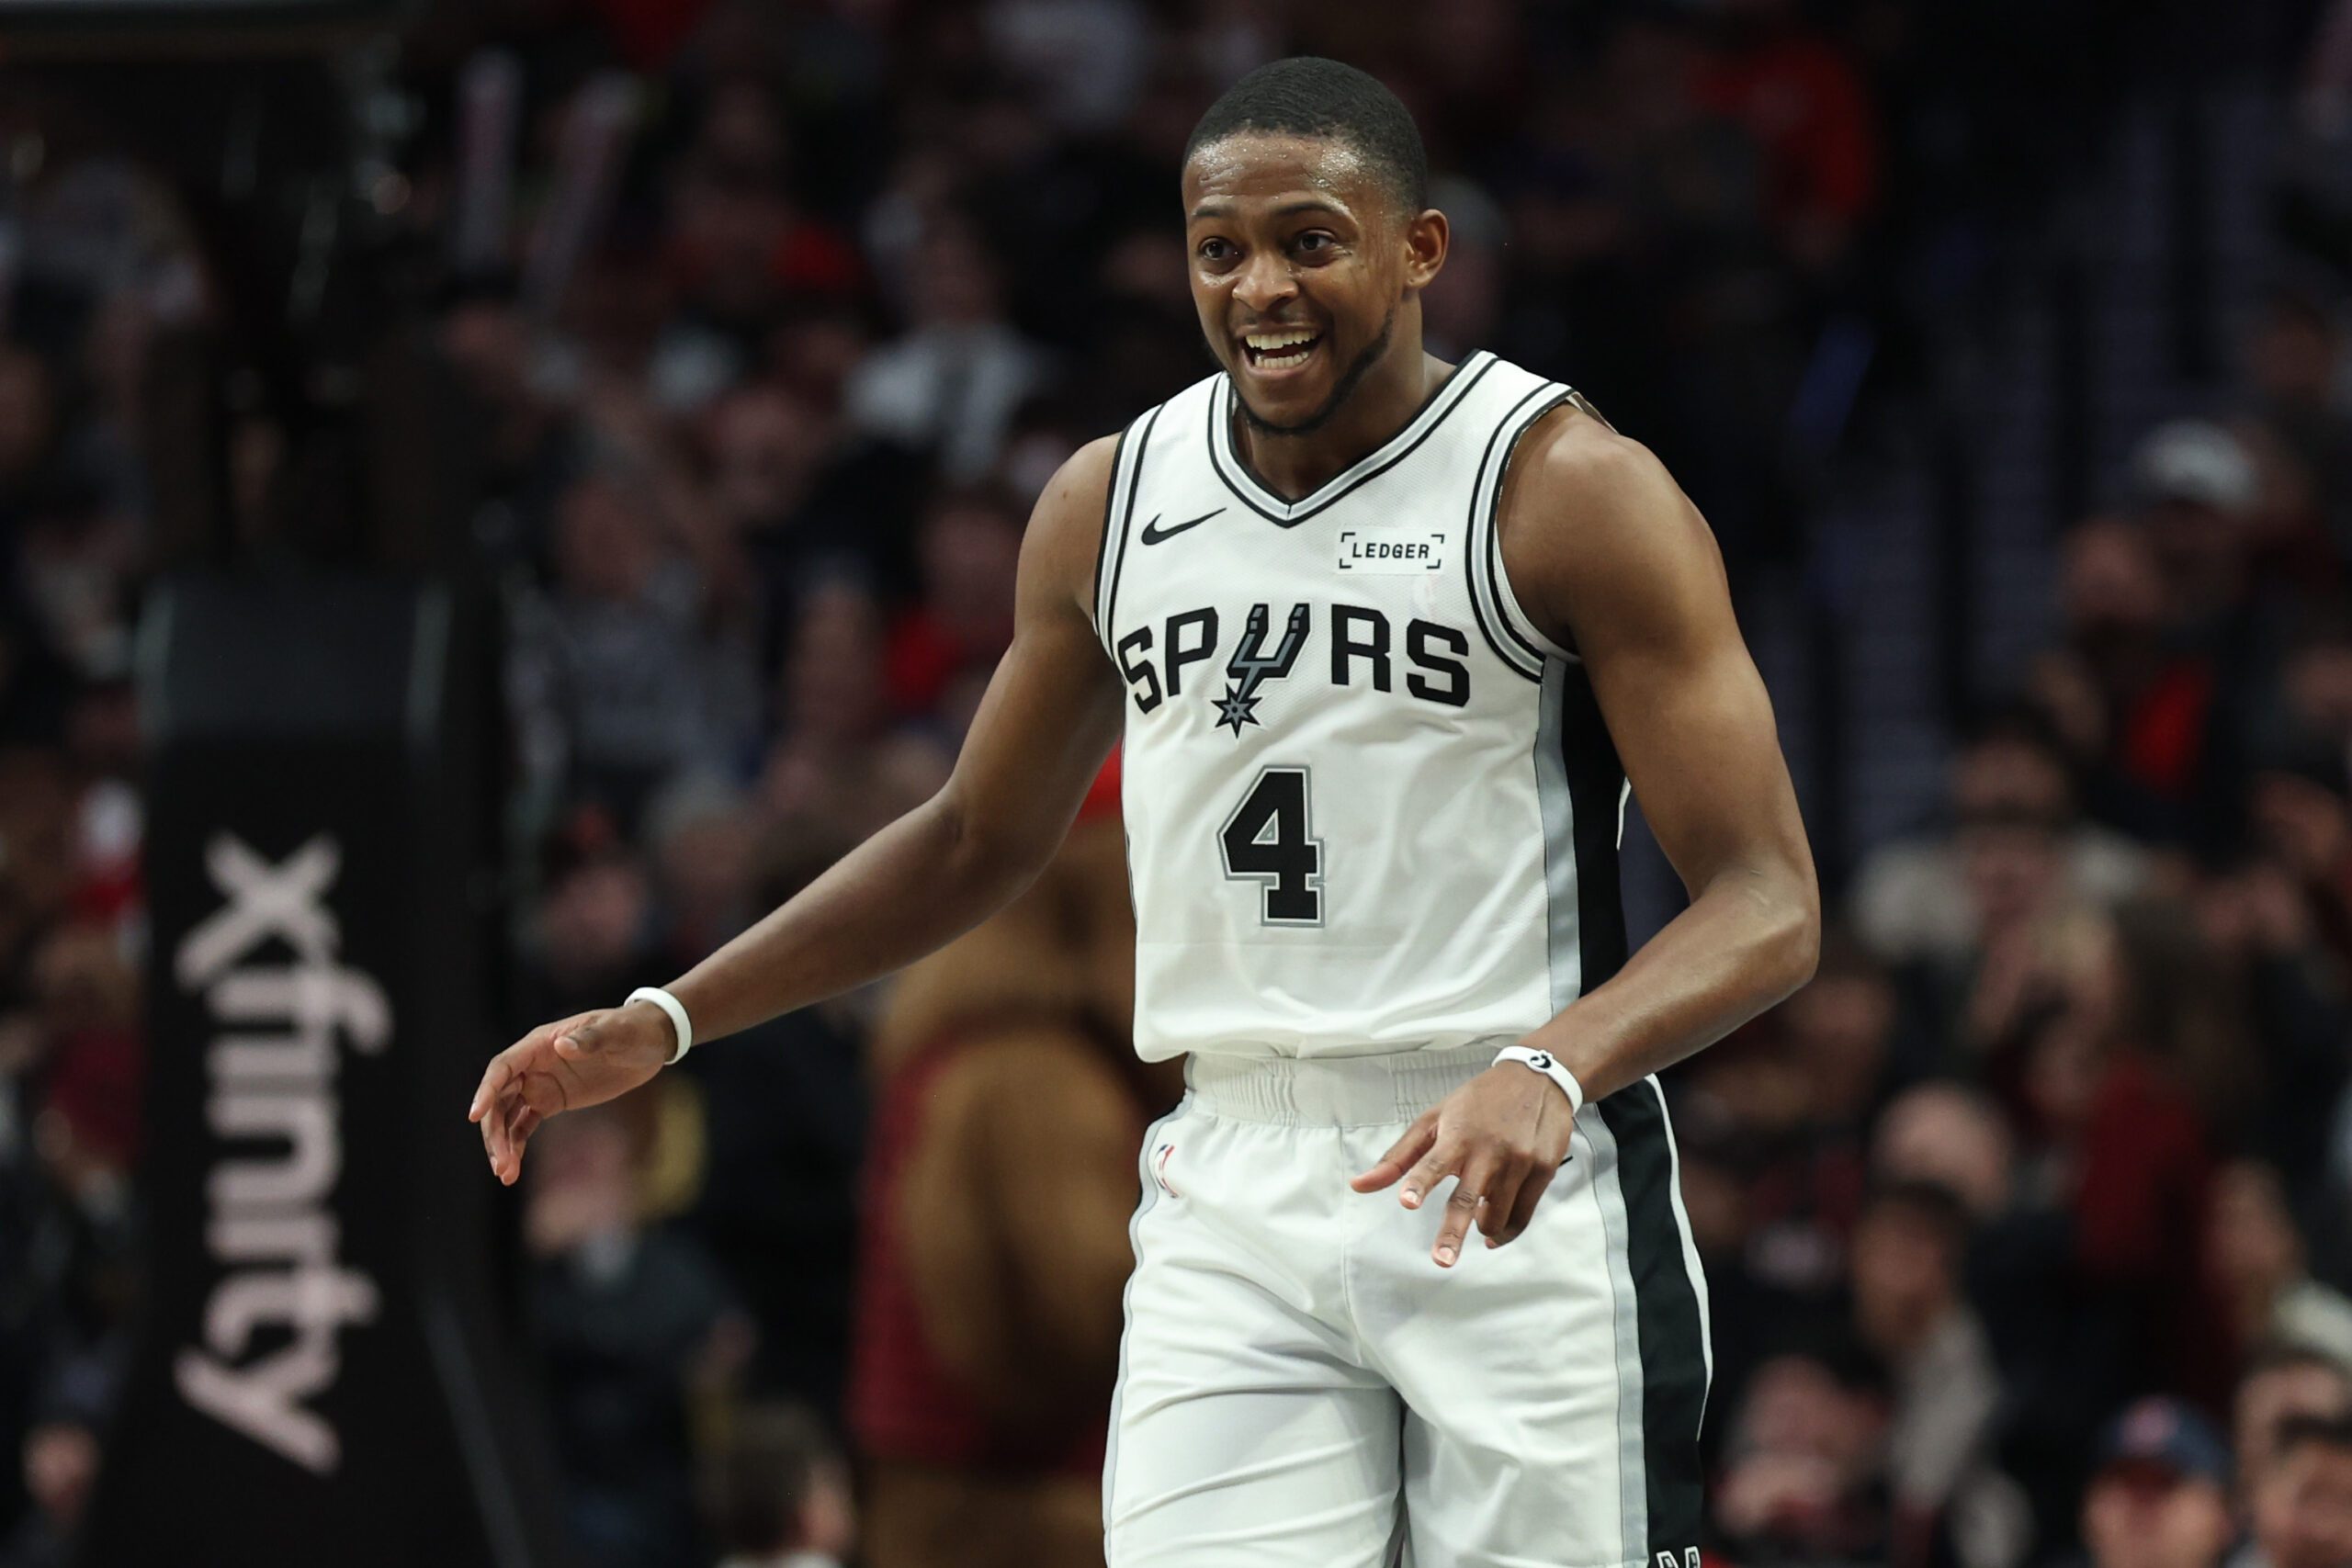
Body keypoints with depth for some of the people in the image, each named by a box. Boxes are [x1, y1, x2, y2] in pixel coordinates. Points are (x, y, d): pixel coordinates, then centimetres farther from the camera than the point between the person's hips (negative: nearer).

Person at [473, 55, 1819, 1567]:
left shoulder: (1568, 490, -7)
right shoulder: (1111, 506, 9)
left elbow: (1768, 903, -12)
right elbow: (980, 838, 24)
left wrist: (1546, 1072, -31)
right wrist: (659, 1027, 16)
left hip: (1520, 1192, -4)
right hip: (1232, 1201, 4)